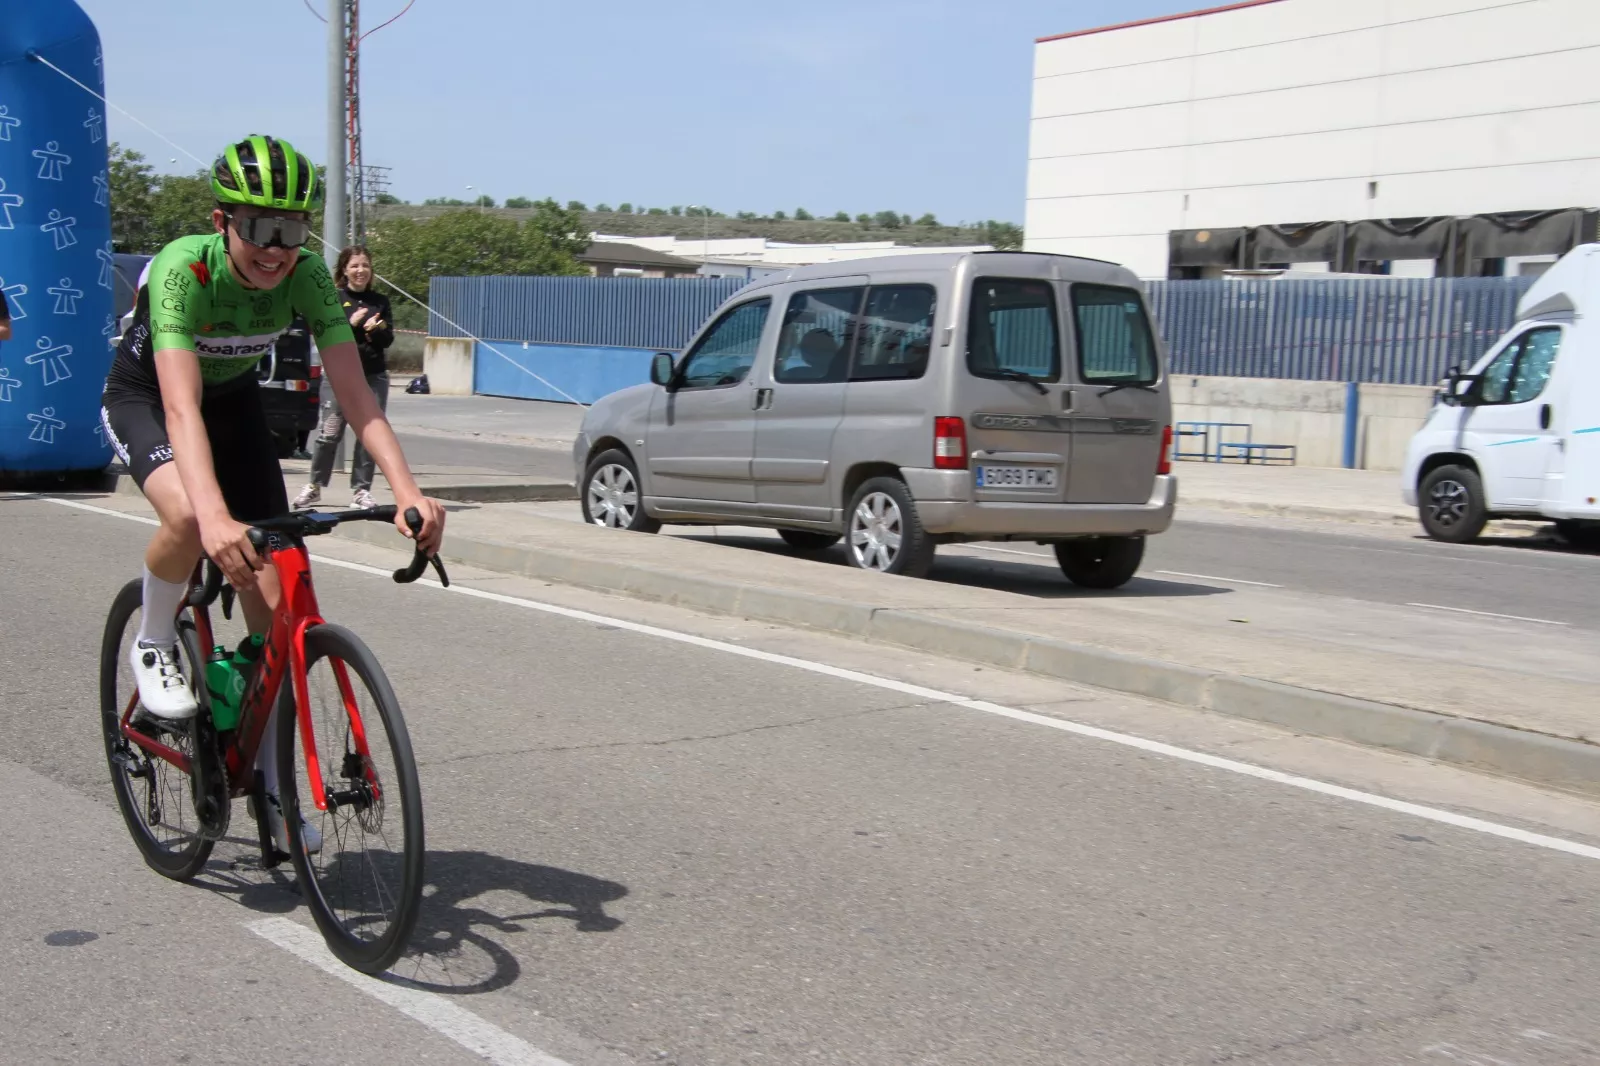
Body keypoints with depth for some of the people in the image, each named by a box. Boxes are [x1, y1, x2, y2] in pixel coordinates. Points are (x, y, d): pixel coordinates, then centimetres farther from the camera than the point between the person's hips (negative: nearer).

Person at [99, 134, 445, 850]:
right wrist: (215, 515, -61)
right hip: (143, 396, -4)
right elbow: (182, 406, -46)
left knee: (272, 600, -5)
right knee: (190, 519, -38)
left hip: (234, 400, 4)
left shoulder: (308, 277, -24)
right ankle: (153, 646, -6)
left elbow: (354, 394, -28)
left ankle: (269, 783, 8)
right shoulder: (182, 270, -35)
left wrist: (407, 490, -44)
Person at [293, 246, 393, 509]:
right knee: (329, 433, -5)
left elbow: (388, 340, 7)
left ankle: (361, 490, 7)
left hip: (374, 376, 3)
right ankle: (314, 485, 11)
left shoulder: (380, 301, 13)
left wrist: (376, 330, -14)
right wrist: (351, 323, -18)